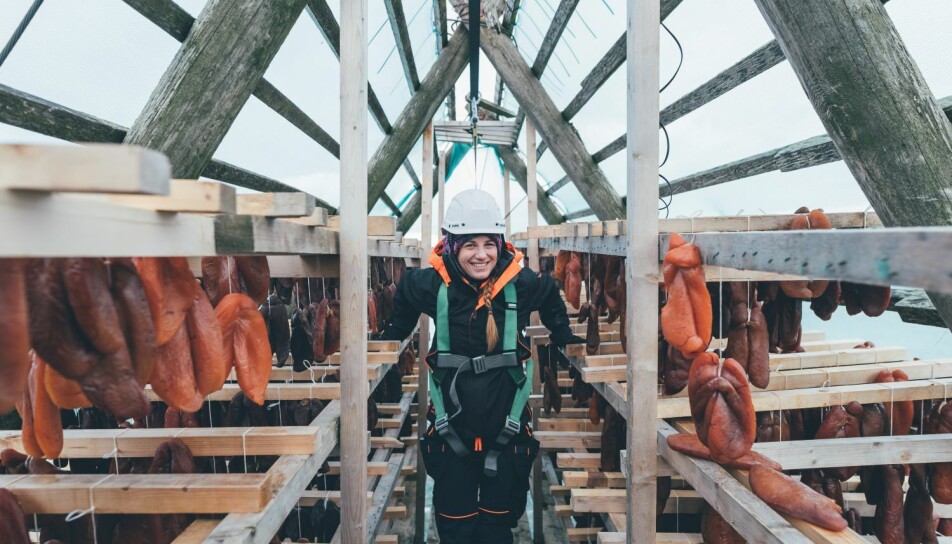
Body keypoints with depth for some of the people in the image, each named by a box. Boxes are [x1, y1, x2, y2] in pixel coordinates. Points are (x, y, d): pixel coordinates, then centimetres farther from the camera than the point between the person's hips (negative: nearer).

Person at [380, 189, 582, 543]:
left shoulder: (523, 284, -10)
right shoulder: (431, 285, -11)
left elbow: (552, 300, 13)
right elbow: (403, 303, 13)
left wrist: (565, 341, 18)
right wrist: (388, 344, 21)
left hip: (507, 430, 1)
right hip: (452, 430, 0)